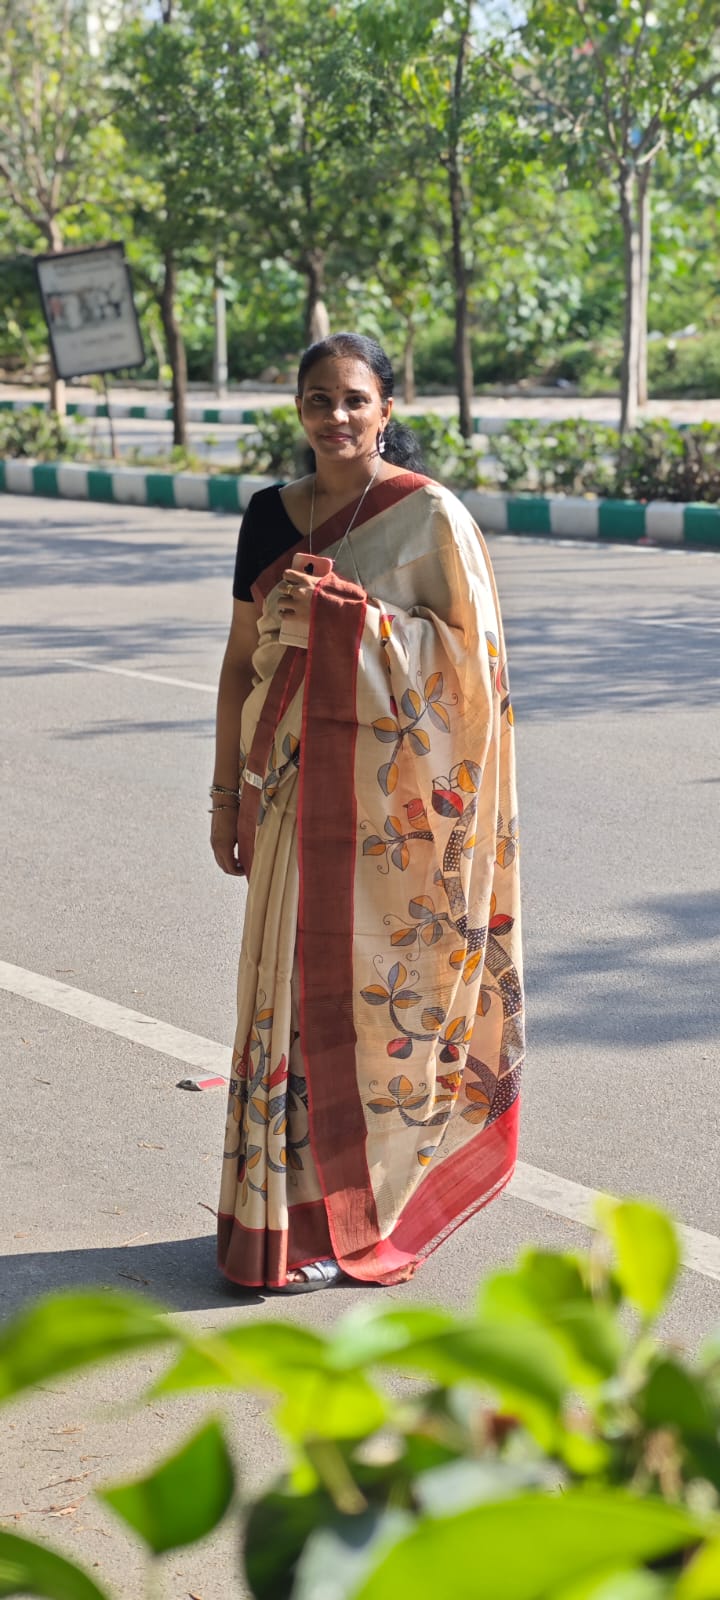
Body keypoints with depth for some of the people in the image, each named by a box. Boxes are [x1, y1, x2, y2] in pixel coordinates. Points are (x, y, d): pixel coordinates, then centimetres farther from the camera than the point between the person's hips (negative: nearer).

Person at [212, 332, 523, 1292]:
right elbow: (243, 659, 11)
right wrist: (228, 792, 9)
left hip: (393, 785, -4)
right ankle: (298, 1206, 16)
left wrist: (348, 617, -18)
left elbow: (471, 650, -9)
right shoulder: (271, 516, 8)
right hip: (296, 777, 4)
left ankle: (365, 1217, 13)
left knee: (377, 980, -1)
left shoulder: (429, 514, -6)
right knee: (294, 980, 4)